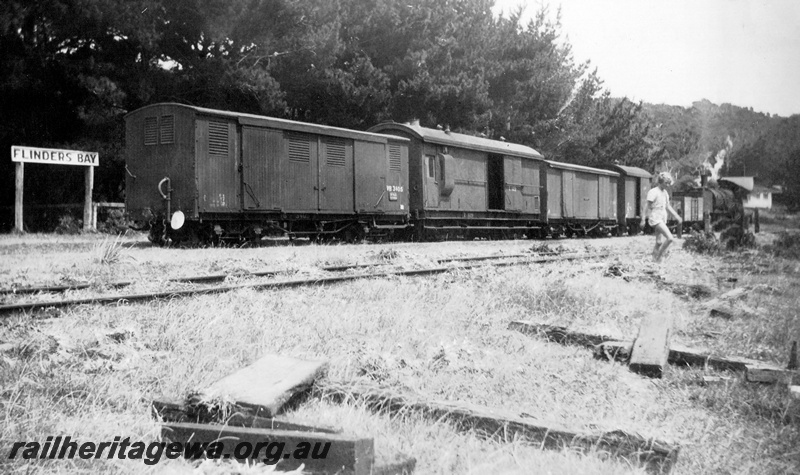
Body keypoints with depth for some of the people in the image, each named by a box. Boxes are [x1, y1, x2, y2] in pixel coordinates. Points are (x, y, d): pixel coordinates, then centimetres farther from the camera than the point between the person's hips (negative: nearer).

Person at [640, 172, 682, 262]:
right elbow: (649, 207, -11)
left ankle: (654, 259, 16)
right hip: (655, 218, -8)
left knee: (659, 242, 9)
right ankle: (658, 257, -9)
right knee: (670, 238, -18)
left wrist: (676, 216, 16)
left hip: (662, 219, 8)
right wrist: (643, 219, -13)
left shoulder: (665, 193, 13)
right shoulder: (653, 192, -11)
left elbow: (668, 206, 21)